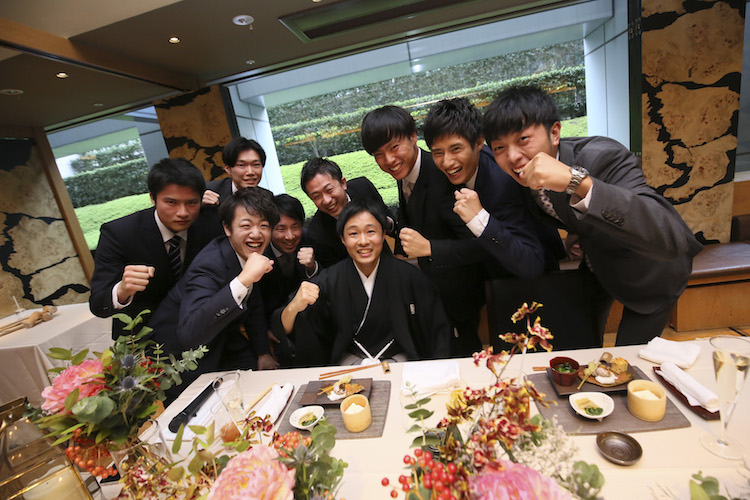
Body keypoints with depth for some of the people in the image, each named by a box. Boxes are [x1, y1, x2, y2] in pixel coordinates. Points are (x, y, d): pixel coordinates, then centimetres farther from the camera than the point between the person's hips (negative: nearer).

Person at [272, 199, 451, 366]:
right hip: (349, 360, 1)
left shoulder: (407, 275, -12)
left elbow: (438, 328, -1)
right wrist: (294, 307, -33)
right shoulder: (330, 280, -10)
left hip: (399, 357, 0)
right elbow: (282, 329, -12)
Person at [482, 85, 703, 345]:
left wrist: (577, 182, -60)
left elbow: (672, 239, -51)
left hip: (651, 270, -5)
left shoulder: (604, 157, -38)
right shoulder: (522, 177, -19)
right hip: (596, 263, 5)